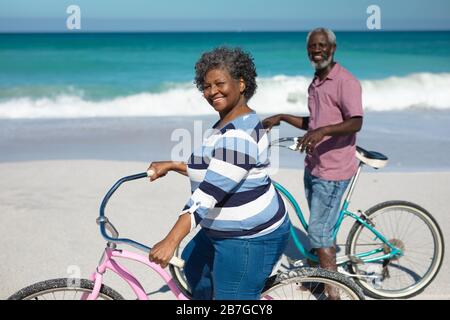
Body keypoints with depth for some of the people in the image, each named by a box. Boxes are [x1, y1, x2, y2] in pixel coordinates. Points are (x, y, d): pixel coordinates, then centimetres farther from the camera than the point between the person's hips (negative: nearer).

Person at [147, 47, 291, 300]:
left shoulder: (239, 135, -27)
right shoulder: (229, 122, 8)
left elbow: (209, 193, -33)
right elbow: (209, 170, 20)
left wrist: (171, 241, -36)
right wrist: (171, 166, 14)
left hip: (250, 240, -11)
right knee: (192, 264, 28)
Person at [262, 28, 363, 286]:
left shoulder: (345, 81, -14)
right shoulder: (316, 83, 14)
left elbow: (356, 123, -25)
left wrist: (322, 131, -39)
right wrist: (282, 118, 14)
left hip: (332, 170, -9)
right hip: (313, 166, 9)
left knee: (319, 234, -7)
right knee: (325, 230, 19)